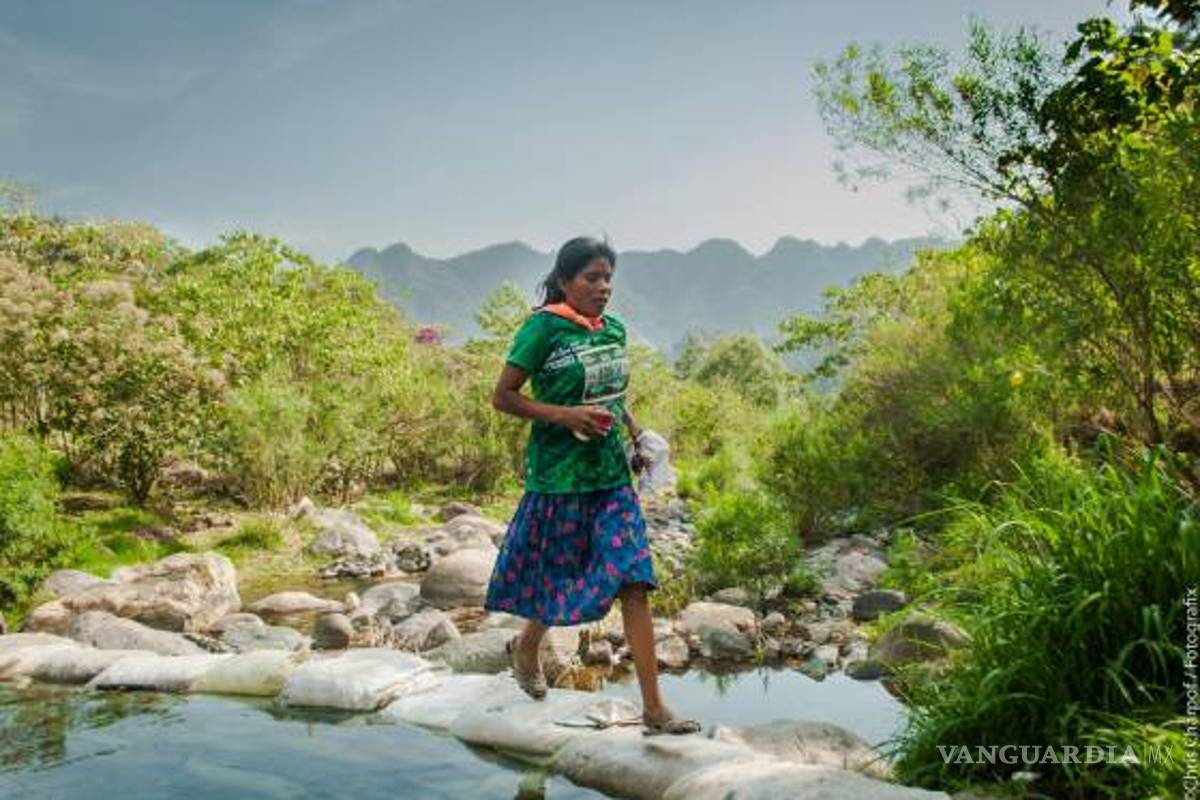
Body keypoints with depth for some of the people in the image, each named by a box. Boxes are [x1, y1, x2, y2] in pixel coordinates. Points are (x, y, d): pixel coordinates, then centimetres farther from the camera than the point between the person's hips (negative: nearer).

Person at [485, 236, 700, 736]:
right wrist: (565, 415, -20)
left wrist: (637, 433, 8)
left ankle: (653, 709, 3)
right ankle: (526, 647, 43)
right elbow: (503, 397, -10)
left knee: (634, 584, -2)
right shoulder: (544, 327, -10)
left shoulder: (615, 329, 9)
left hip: (611, 473, 5)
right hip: (560, 474, -5)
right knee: (561, 578, 10)